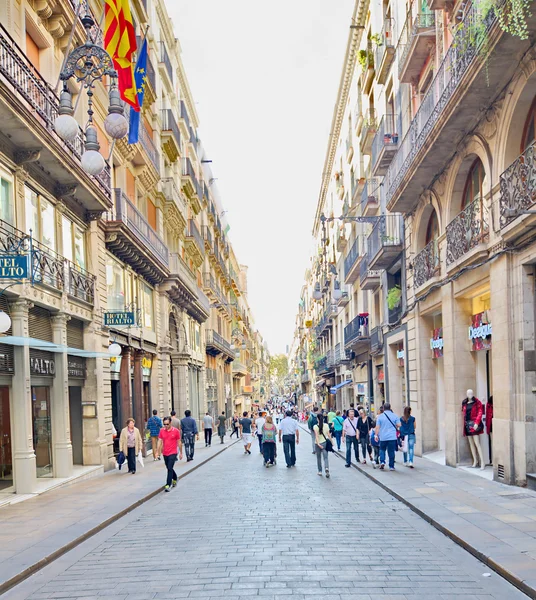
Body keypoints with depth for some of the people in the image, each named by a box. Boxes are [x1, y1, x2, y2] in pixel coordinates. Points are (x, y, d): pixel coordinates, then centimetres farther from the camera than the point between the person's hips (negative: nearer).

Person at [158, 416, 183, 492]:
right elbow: (159, 441, 4)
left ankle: (168, 485, -9)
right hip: (165, 453, 4)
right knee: (169, 468, 18)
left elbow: (179, 442, 0)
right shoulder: (162, 431, 1)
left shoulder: (176, 431, -7)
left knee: (170, 468, -12)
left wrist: (181, 453, 4)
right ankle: (175, 478, 43)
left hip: (173, 453, -4)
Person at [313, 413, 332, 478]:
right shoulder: (326, 425, -2)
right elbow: (329, 435, -1)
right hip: (325, 443, 1)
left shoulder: (315, 426, -10)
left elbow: (316, 436, -18)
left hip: (318, 443, -1)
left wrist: (318, 444, -21)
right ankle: (327, 468, -25)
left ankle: (320, 471, 23)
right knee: (325, 457, 1)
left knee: (318, 458, 15)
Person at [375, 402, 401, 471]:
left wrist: (376, 435, 5)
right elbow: (399, 425, -1)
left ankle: (382, 462, -1)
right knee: (391, 452, 5)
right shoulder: (394, 416, -2)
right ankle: (391, 466, 8)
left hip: (383, 437, 0)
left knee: (382, 450, 18)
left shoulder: (380, 416, -2)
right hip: (392, 437, 0)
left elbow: (377, 427, -4)